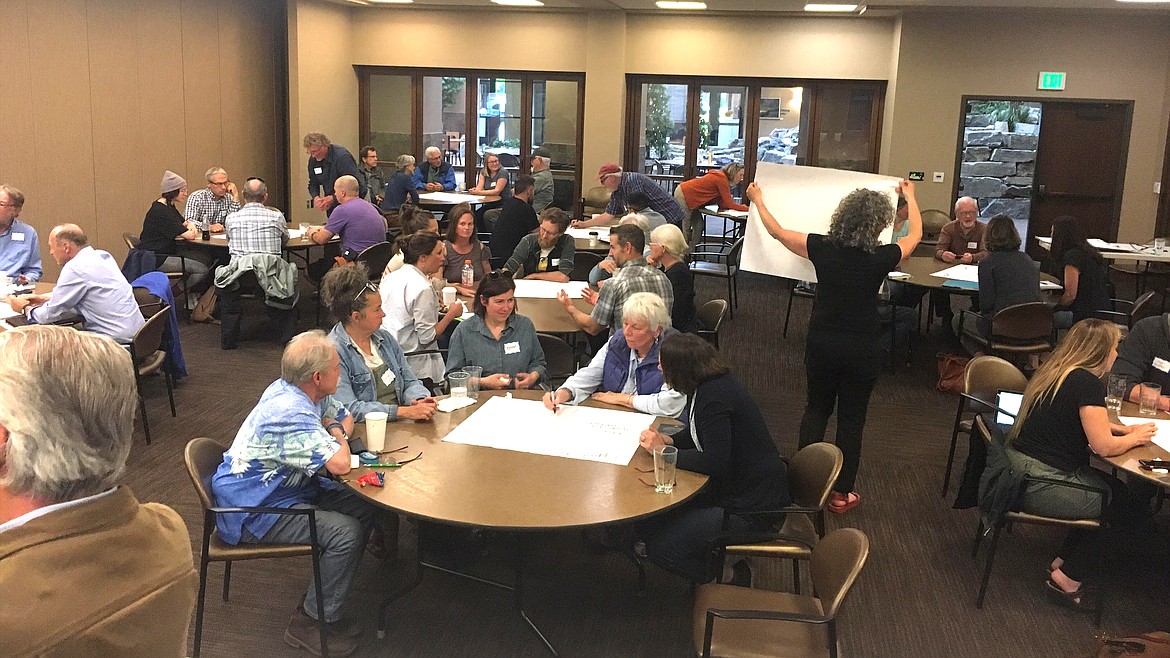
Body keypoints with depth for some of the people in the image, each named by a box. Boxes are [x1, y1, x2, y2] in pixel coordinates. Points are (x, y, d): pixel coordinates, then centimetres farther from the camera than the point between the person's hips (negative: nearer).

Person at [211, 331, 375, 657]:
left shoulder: (294, 390, 1)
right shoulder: (290, 412, -29)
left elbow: (345, 419, 16)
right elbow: (340, 464, -33)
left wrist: (336, 433, -7)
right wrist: (336, 433, -12)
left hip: (286, 490, 10)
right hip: (252, 515, -10)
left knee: (364, 509, 0)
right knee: (345, 532, -24)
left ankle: (323, 599, 11)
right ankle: (311, 623, -6)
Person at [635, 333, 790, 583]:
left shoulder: (714, 398, -26)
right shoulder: (716, 382, 2)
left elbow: (715, 463, -27)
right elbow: (700, 433, 18)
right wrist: (670, 440, 0)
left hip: (753, 507, -10)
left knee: (659, 547, -12)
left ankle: (729, 581, 6)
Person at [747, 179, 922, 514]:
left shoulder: (822, 248, -13)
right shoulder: (882, 257, -15)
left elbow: (777, 231, 1)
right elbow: (915, 235, 7)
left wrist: (758, 200, 18)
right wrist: (910, 197, 23)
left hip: (821, 345, 2)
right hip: (862, 349, -2)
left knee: (817, 407, 21)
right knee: (851, 418, 11)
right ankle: (841, 493, 20)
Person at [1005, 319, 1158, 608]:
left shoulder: (1056, 372, 10)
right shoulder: (1087, 383, -17)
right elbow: (1104, 446, -17)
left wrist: (1123, 429, 15)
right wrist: (1134, 437, 2)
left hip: (1022, 470, 9)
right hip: (1043, 485, -9)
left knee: (1116, 490, 22)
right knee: (1130, 509, 7)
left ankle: (1063, 562, 25)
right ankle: (1067, 578, 11)